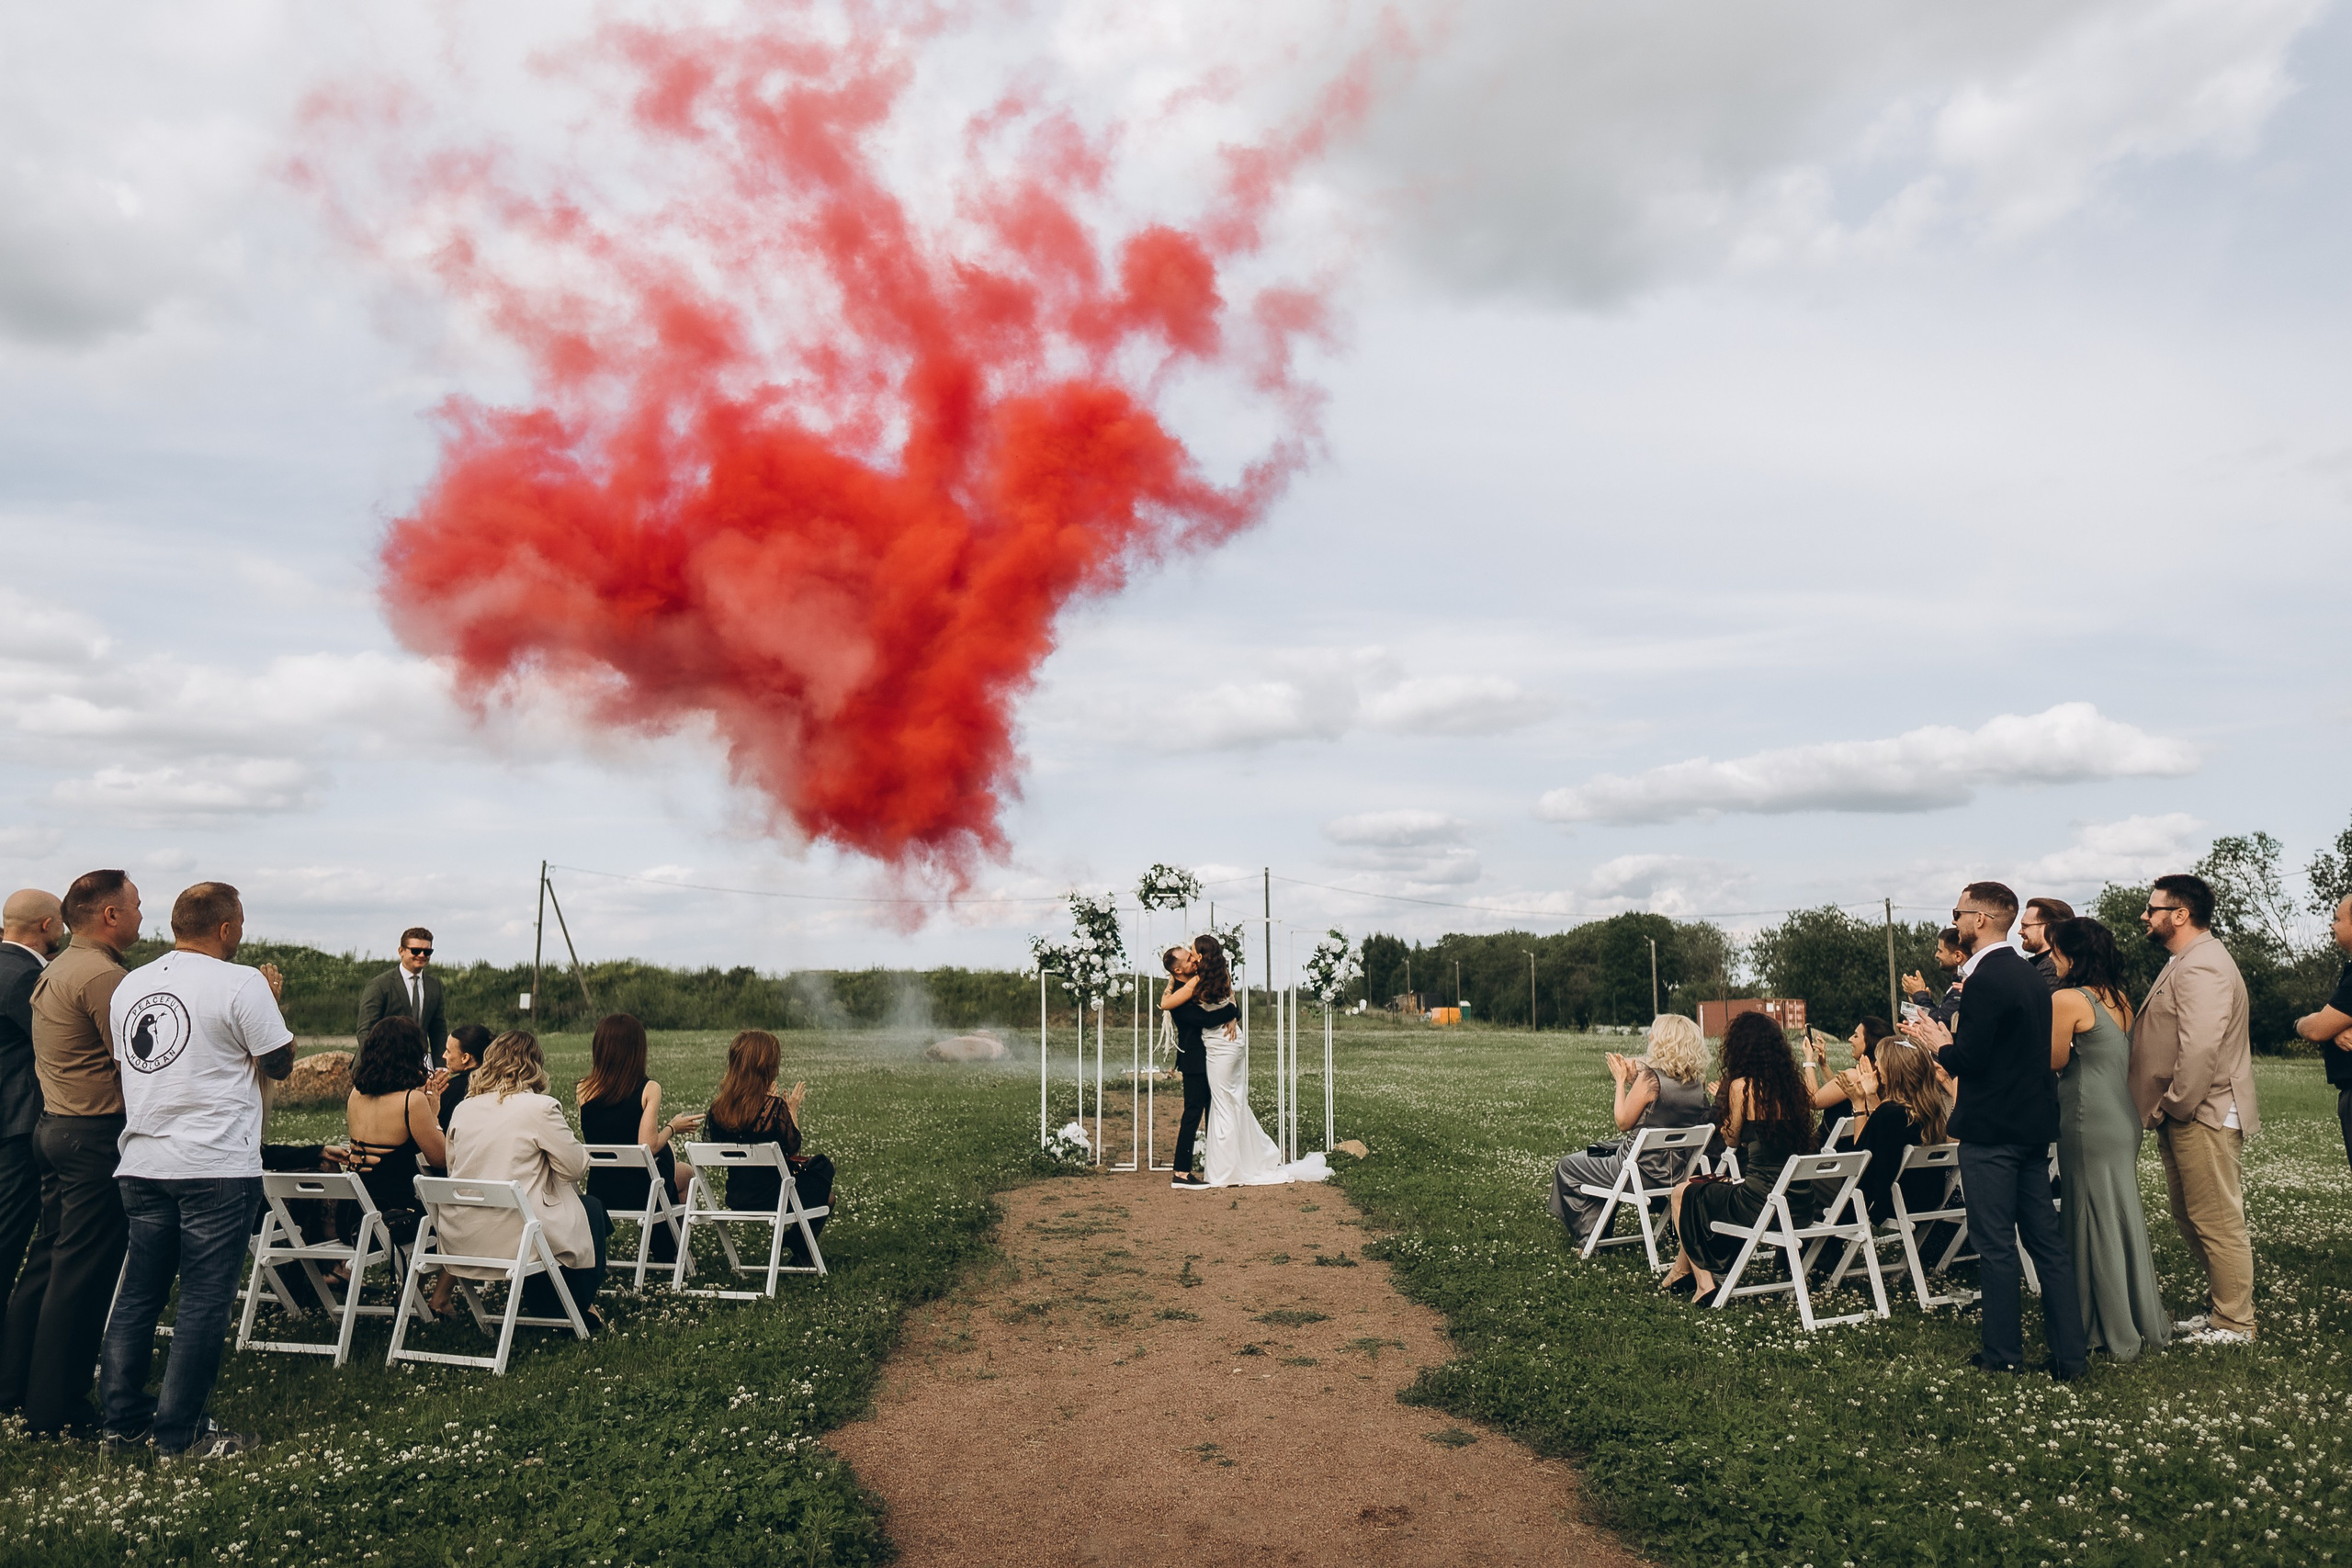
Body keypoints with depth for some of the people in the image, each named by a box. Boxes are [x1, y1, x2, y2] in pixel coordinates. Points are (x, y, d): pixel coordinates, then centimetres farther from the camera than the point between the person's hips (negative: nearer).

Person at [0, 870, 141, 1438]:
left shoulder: (53, 971, 14)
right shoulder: (104, 975, -18)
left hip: (55, 1127, 10)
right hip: (96, 1136, -10)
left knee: (47, 1259, 17)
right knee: (82, 1273, -2)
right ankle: (54, 1408, 5)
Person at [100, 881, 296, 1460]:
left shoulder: (130, 985, 9)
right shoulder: (240, 983, -13)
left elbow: (130, 1063, 20)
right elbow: (279, 1062, -6)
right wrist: (272, 999, 7)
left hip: (141, 1164, 7)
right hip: (217, 1166, -7)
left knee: (139, 1291, 16)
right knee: (205, 1298, 1)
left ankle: (122, 1415, 24)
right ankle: (180, 1434, 6)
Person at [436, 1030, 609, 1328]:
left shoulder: (463, 1108, 4)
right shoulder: (540, 1106, -12)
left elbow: (452, 1167, 13)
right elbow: (576, 1166, -6)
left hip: (459, 1238, 6)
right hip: (511, 1236, -5)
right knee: (591, 1208, 19)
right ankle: (582, 1307, 28)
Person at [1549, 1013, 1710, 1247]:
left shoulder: (1650, 1077, -22)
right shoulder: (1697, 1085, -1)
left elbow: (1623, 1122, -12)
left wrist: (1621, 1080, -2)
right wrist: (1635, 1080, 10)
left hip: (1643, 1171, -8)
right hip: (1676, 1172, 8)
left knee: (1567, 1166, 14)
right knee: (1599, 1156, 33)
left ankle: (1586, 1236, 22)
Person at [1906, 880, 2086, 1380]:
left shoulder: (1985, 979, -19)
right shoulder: (2030, 976, 11)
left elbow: (1968, 1061, -22)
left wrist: (1937, 1042, -3)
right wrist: (1951, 1038, 15)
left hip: (1990, 1132, -9)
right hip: (2034, 1127, 9)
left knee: (1995, 1246, 2)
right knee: (2046, 1241, 12)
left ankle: (2004, 1353, 11)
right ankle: (2069, 1354, 15)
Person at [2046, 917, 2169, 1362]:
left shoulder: (2067, 999, -15)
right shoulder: (2121, 999, 9)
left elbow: (2055, 1060, -14)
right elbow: (2127, 1061, 15)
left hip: (2089, 1122, -8)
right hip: (2123, 1119, 8)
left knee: (2096, 1216, 2)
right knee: (2124, 1214, 15)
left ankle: (2114, 1331, 11)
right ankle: (2145, 1321, 24)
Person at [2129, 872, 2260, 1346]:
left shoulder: (2202, 967, -19)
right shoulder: (2186, 962, 16)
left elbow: (2200, 1048, -28)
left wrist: (2174, 1108, -18)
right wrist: (2167, 1110, 15)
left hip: (2205, 1118, -11)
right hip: (2184, 1117, 11)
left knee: (2218, 1223, -1)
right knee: (2190, 1218, 18)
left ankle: (2233, 1324, 9)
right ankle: (2219, 1307, 29)